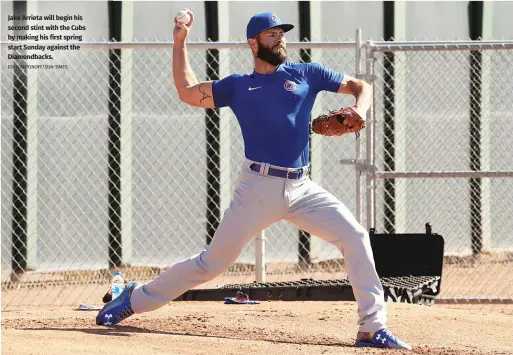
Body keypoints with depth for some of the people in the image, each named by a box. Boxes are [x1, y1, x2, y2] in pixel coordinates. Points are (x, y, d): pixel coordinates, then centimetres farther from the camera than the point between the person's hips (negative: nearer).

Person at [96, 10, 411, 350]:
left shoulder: (306, 74, 10)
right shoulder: (237, 86, 10)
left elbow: (360, 86, 13)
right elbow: (188, 92, 10)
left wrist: (359, 111, -9)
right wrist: (180, 42, 9)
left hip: (301, 189, 2)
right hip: (258, 189, -2)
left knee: (355, 236, -14)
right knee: (213, 262, 1)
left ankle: (372, 329, -11)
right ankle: (137, 298, 18)